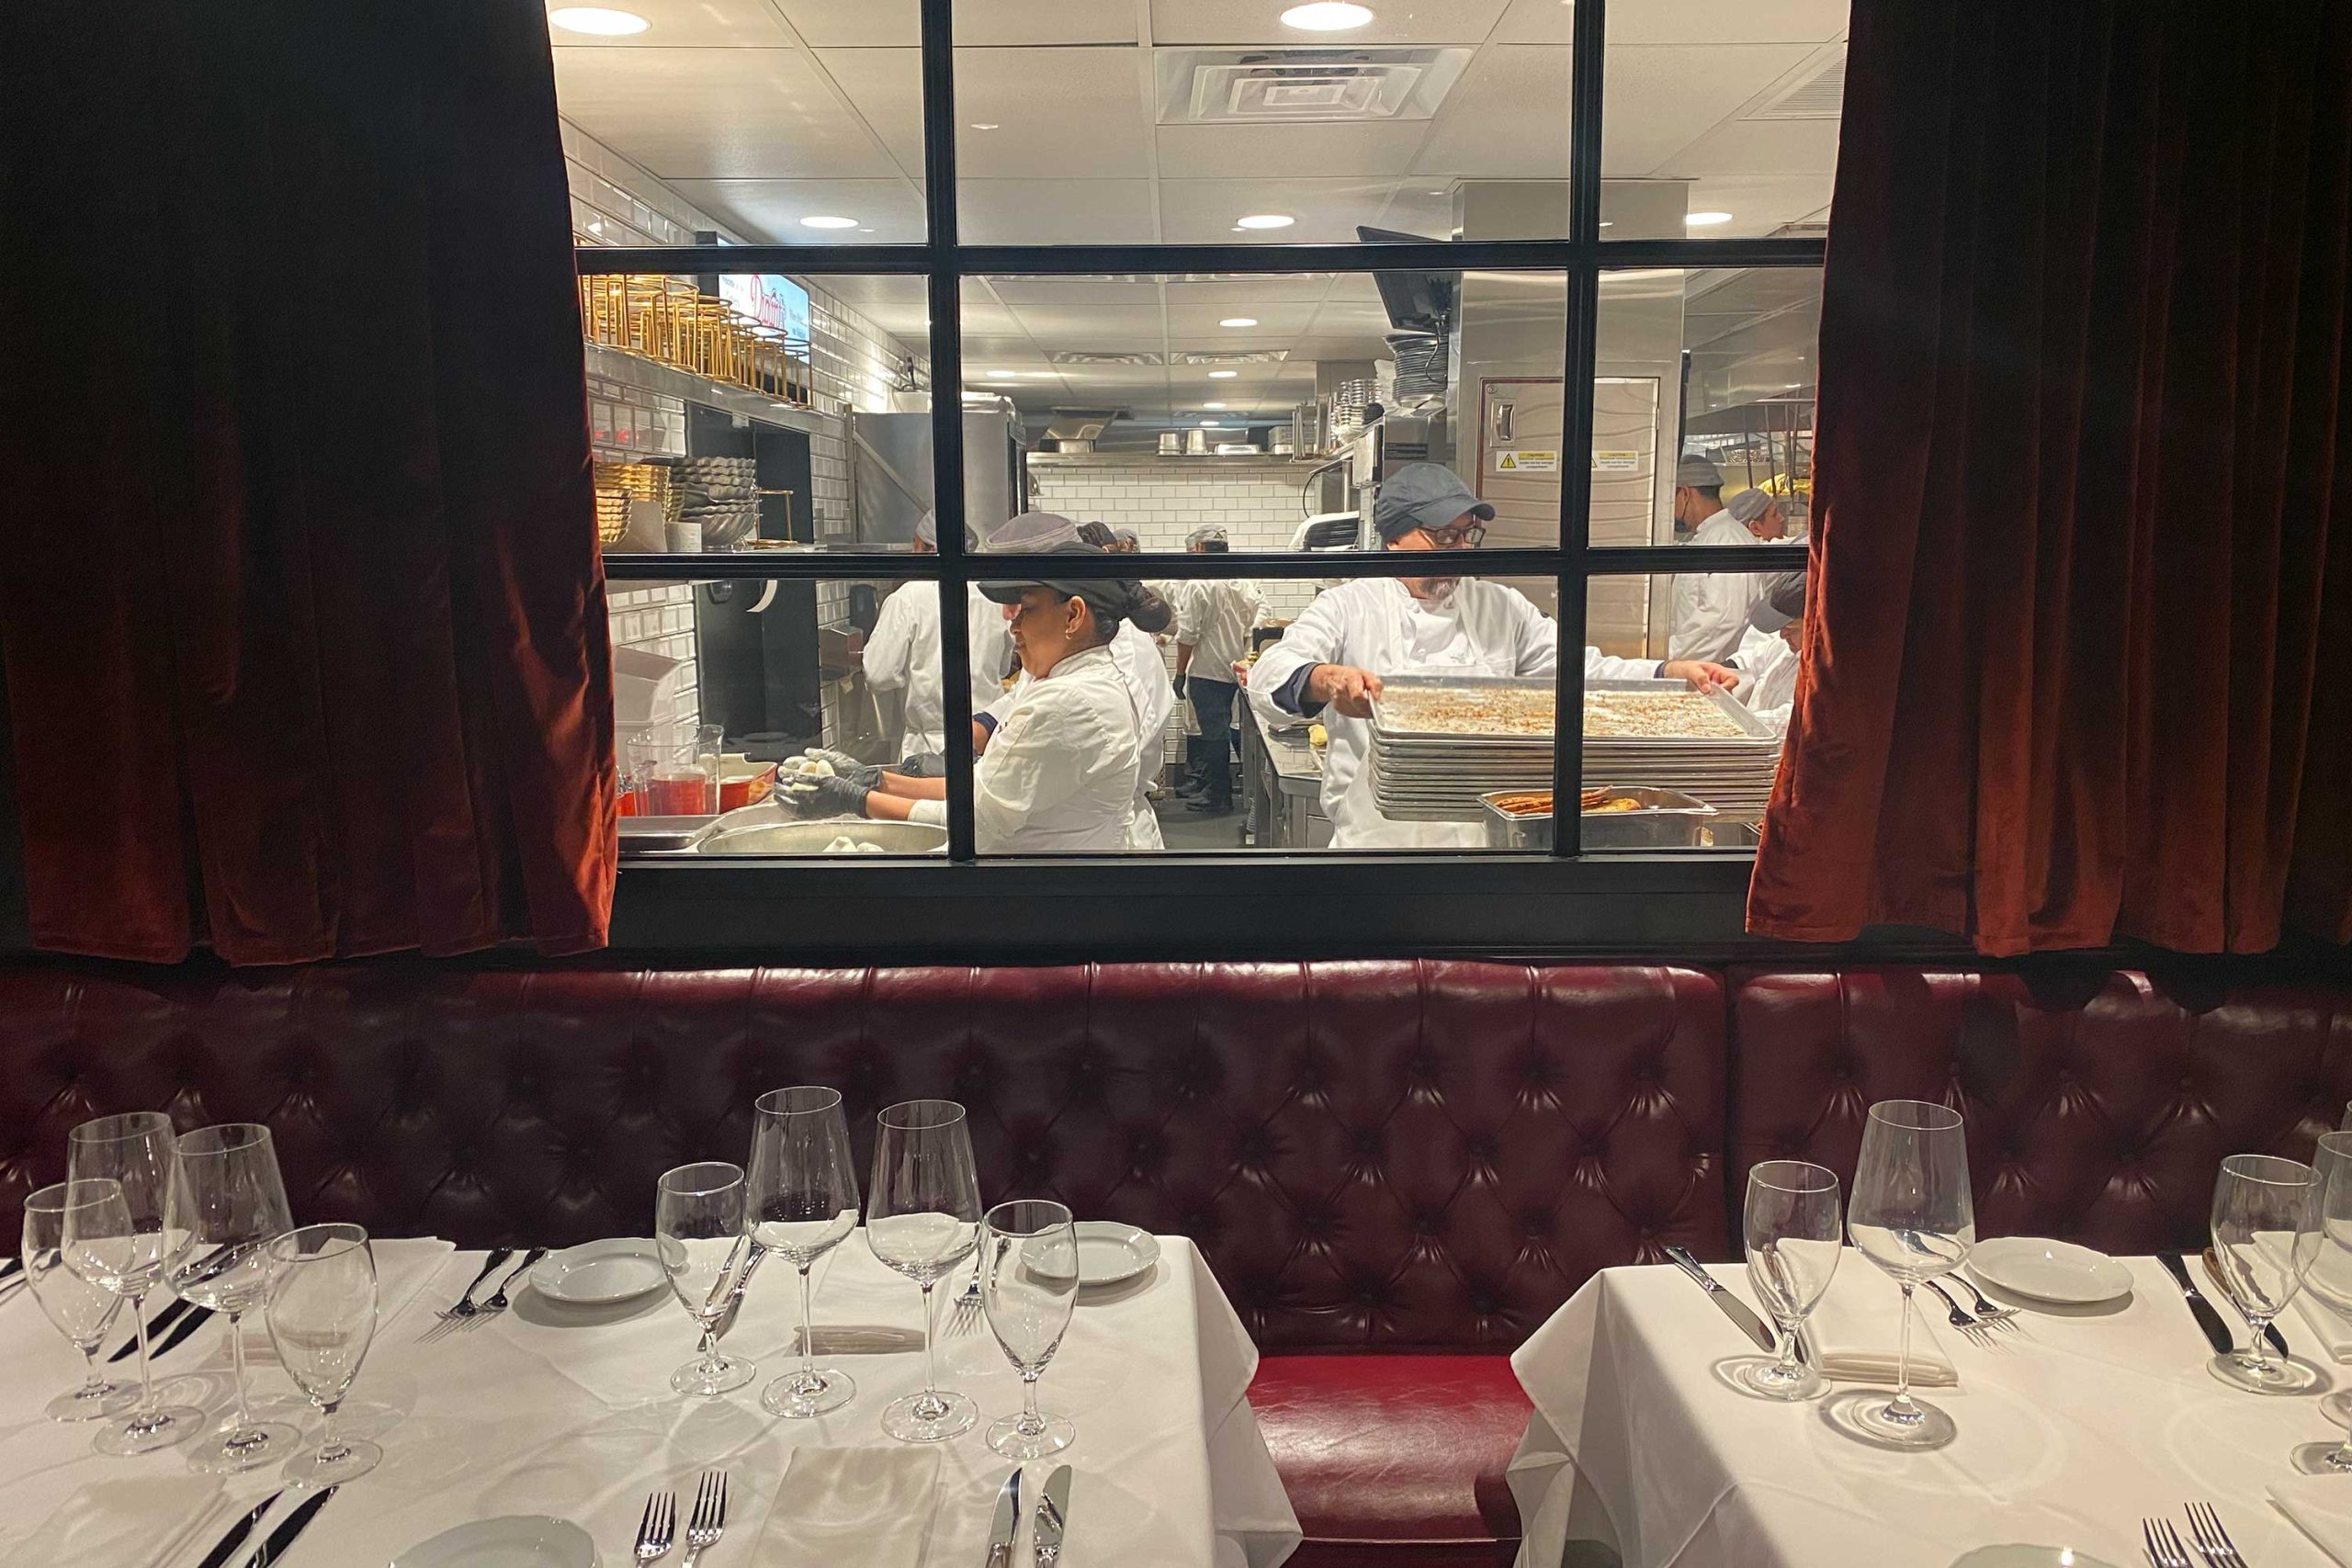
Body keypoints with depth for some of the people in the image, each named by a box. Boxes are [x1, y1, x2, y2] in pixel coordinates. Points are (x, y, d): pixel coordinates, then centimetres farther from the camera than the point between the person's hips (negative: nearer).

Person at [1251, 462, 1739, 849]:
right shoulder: (1348, 608, 2)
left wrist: (1673, 672, -8)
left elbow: (1583, 668, 10)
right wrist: (1326, 680, -37)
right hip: (1376, 840, -3)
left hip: (1483, 840, 3)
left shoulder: (1502, 609, 15)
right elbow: (1271, 674, -13)